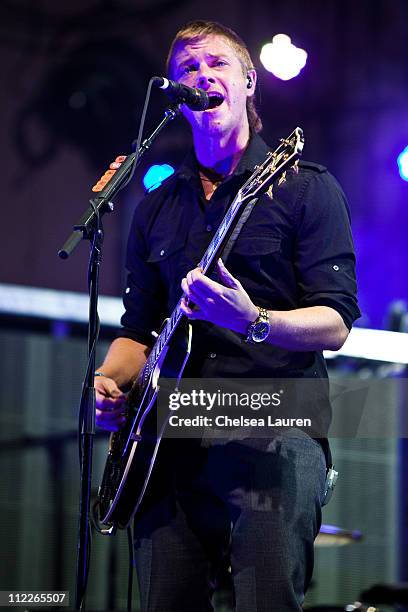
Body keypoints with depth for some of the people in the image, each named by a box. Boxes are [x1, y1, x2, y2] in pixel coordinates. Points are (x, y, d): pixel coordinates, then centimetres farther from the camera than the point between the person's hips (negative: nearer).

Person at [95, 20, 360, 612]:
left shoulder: (304, 186, 5)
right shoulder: (157, 208, 20)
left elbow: (336, 324, -3)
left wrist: (252, 320, -22)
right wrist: (109, 381, 3)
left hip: (274, 432, -4)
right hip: (172, 445, 5)